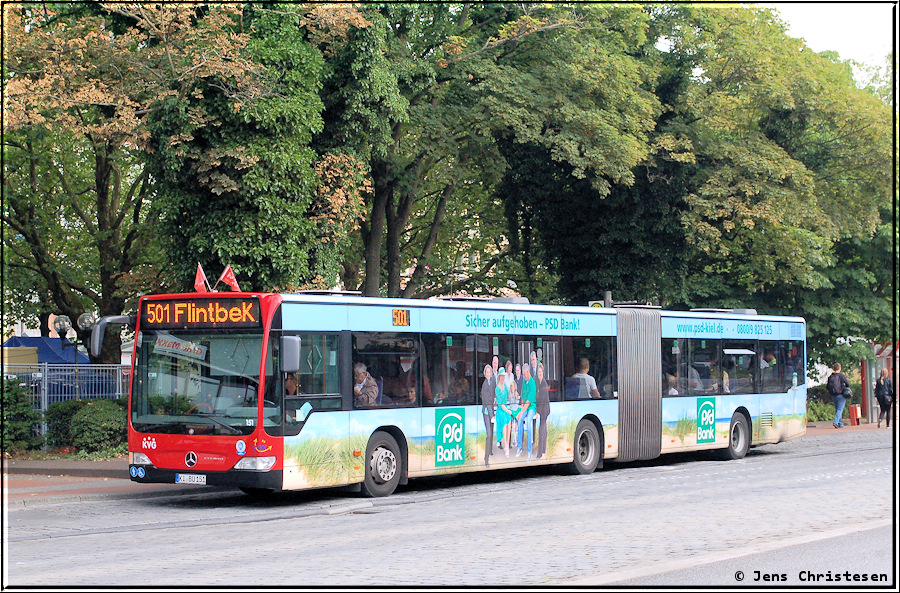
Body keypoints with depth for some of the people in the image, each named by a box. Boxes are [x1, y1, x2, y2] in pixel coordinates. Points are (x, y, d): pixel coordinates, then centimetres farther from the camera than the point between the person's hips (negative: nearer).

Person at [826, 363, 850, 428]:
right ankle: (835, 422, -19)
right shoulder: (841, 376, -11)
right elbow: (848, 384, -8)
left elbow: (828, 387, 4)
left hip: (833, 395, 5)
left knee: (837, 409, 14)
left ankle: (840, 424, 16)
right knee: (840, 409, -3)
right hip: (841, 395, -5)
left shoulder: (830, 377, 2)